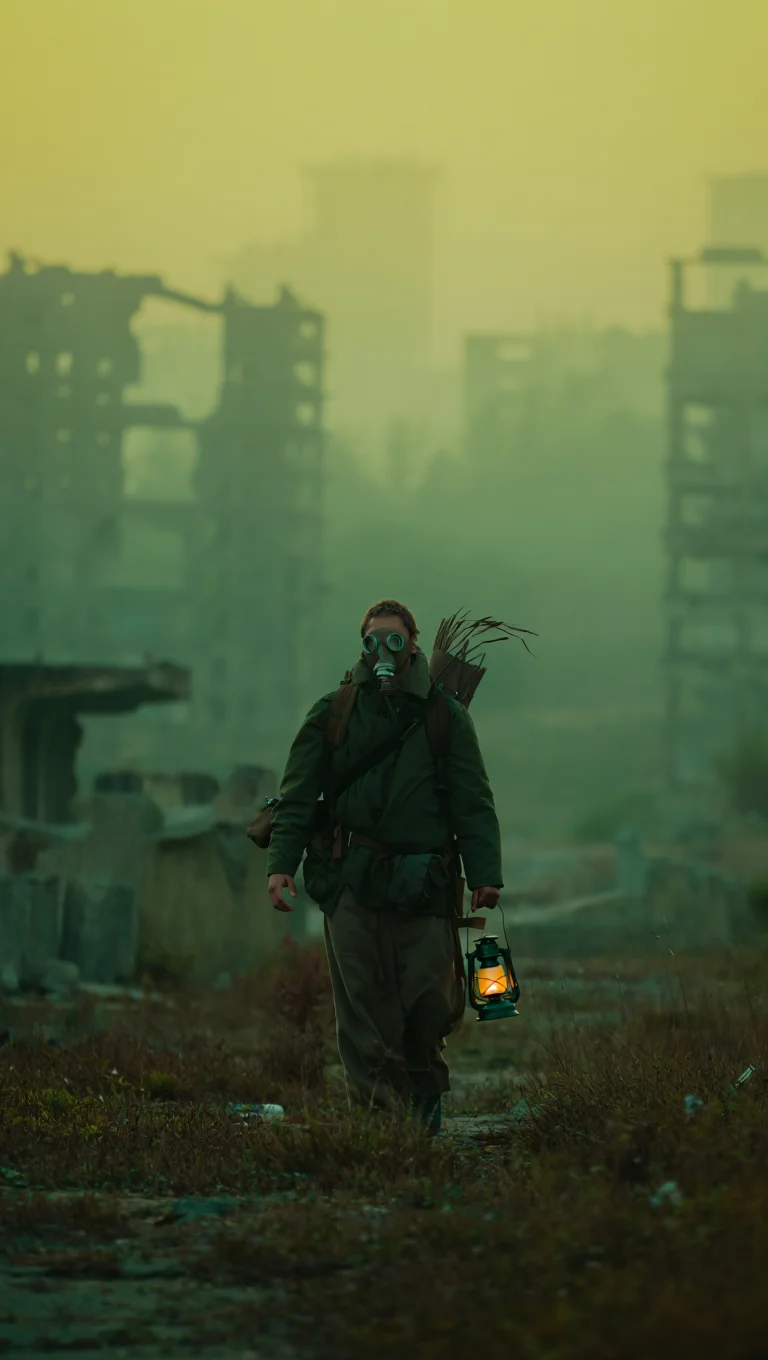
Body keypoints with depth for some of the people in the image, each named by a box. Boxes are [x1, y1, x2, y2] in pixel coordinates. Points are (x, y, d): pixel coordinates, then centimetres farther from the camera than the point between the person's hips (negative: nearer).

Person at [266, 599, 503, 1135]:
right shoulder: (333, 715, 9)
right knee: (363, 1008, -6)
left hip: (424, 883, 0)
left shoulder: (444, 716, 7)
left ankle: (425, 1088, 23)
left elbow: (473, 802, 4)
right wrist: (281, 862, -3)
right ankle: (375, 1107, -5)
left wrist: (485, 873, -6)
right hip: (352, 880, 1)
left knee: (429, 999, -3)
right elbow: (298, 794, 9)